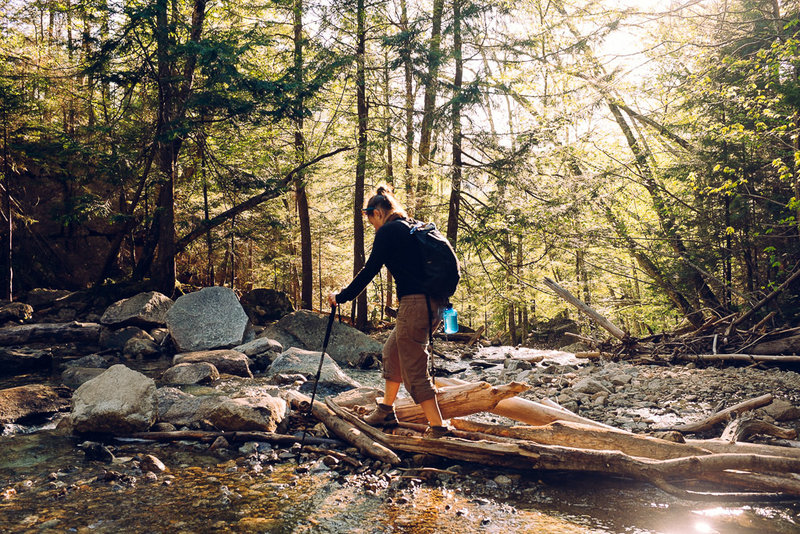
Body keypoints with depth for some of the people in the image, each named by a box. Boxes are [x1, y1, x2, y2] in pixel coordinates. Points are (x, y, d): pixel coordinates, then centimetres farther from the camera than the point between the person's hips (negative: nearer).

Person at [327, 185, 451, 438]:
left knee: (414, 369, -2)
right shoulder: (412, 228, 19)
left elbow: (369, 270, -8)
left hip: (414, 303, -10)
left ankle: (438, 426, 1)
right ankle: (385, 412, 33)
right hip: (430, 303, 10)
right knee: (392, 351, 22)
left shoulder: (388, 231, -6)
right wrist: (440, 304, 27)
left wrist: (342, 296, 2)